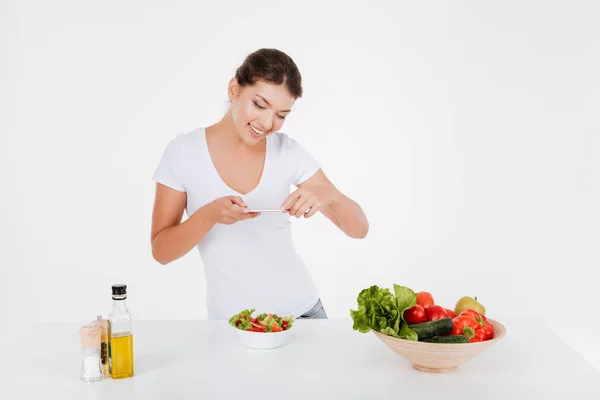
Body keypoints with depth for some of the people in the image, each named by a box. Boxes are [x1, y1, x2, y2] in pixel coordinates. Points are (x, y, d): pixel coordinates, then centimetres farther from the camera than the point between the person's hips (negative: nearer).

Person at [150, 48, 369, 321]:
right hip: (232, 321, -1)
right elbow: (161, 251, -8)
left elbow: (359, 228, -4)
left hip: (302, 310, 2)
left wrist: (328, 194, -25)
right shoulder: (184, 151, -9)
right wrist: (209, 215, -26)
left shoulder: (289, 152, -5)